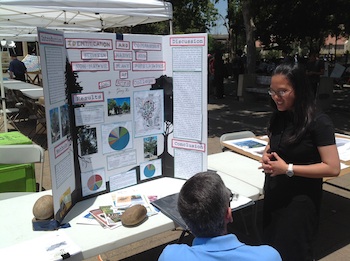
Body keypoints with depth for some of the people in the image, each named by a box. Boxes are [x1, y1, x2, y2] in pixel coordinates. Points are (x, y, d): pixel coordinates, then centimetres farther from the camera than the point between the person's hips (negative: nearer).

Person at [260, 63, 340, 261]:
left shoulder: (319, 122, -18)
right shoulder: (280, 117, 3)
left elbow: (333, 168, -20)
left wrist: (288, 169, -24)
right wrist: (266, 155, -5)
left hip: (300, 200, -6)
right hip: (274, 194, 6)